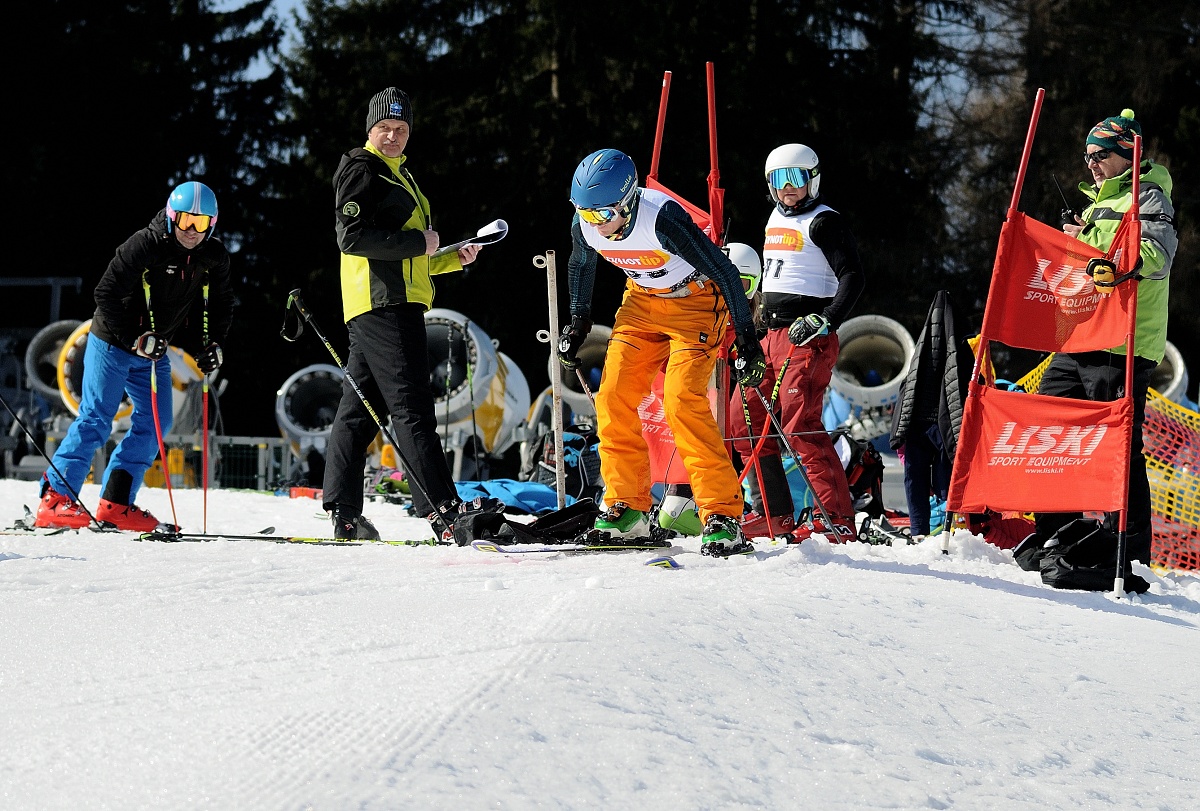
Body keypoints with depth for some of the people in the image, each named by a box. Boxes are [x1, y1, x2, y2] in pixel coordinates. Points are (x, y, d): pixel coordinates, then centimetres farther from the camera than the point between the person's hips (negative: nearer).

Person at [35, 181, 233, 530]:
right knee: (96, 419, -11)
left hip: (155, 351, 7)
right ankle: (56, 499, -11)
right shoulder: (145, 246, -22)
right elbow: (106, 294, -21)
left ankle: (116, 503, 4)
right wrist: (134, 340, -25)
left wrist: (214, 344, -5)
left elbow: (221, 305, 12)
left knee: (155, 423, 0)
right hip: (112, 344, -7)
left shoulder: (214, 258, -3)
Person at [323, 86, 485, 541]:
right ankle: (443, 509, -20)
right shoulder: (362, 170, -4)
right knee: (411, 407, -15)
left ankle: (343, 514, 10)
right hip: (381, 303, -10)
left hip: (398, 303, 10)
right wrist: (418, 243, -14)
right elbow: (352, 236, -18)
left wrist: (453, 258, 14)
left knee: (360, 408, 9)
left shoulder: (399, 175, 27)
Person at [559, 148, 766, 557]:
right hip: (643, 301, 6)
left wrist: (747, 338, -22)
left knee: (682, 400, -21)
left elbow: (725, 272, -25)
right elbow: (581, 265, 11)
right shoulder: (585, 224, -15)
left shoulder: (663, 220, -34)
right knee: (613, 396, -7)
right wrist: (578, 322, 14)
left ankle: (722, 516, -18)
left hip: (696, 301, -6)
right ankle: (627, 509, 3)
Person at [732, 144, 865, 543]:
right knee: (745, 421, 8)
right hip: (772, 336, 9)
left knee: (800, 427, -18)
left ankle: (838, 519, -17)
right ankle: (776, 514, 16)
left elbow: (853, 277, -16)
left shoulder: (823, 222, -8)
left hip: (807, 339, -9)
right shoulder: (775, 219, 18)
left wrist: (827, 321, -24)